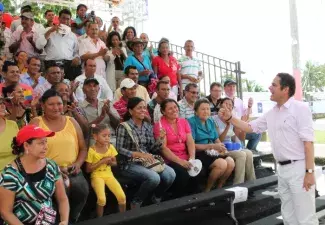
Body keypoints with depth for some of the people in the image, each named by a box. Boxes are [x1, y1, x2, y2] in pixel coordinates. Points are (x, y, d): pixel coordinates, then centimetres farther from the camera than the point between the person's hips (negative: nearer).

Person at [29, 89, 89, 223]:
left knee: (82, 189, -16)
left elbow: (83, 148, 16)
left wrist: (78, 164, -2)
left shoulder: (72, 122, 12)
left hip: (71, 170, 3)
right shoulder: (36, 123, 3)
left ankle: (72, 219, 11)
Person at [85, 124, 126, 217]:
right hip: (97, 175, -4)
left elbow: (115, 163, 12)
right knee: (102, 199, -26)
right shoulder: (91, 150, -11)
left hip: (108, 174, 4)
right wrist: (102, 161, -18)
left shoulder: (110, 147, 2)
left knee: (122, 197, -13)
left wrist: (110, 162, -12)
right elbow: (88, 169, -9)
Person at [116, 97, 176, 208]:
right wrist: (139, 154, -22)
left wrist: (159, 139, -9)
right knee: (154, 178, -30)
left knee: (170, 174, -18)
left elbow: (152, 149, 11)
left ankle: (156, 199, 10)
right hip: (130, 164, -6)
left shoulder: (148, 126, 11)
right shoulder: (124, 127, -7)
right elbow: (119, 150, -13)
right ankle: (136, 202, -3)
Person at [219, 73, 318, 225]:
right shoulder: (271, 114, 11)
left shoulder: (300, 108, -10)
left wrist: (310, 171, -20)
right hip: (282, 169, 7)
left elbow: (308, 141, -16)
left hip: (299, 167, -7)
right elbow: (250, 127, 19)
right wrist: (230, 118, 8)